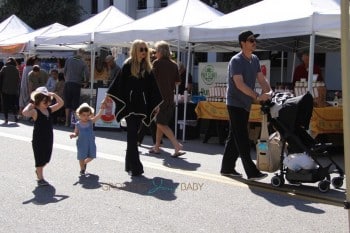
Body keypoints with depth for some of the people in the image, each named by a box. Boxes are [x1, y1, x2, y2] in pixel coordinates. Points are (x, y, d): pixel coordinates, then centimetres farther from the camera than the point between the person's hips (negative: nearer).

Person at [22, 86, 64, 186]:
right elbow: (25, 113, -35)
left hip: (48, 138, 7)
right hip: (38, 139, -7)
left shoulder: (49, 110, 5)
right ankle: (40, 179, 14)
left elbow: (61, 103, 6)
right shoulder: (35, 111, -16)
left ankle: (38, 171, 42)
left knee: (46, 158, 17)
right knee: (40, 159, 3)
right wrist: (30, 105, -23)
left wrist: (54, 95, -4)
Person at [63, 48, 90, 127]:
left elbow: (64, 71, 9)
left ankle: (67, 121, 9)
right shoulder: (83, 63, -2)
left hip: (68, 84, 2)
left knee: (67, 104, 10)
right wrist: (85, 82, 8)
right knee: (75, 104, 3)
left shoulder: (69, 60, 5)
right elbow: (87, 74, -11)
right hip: (77, 84, -2)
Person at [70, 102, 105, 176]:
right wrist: (73, 135, -19)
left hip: (91, 143, 2)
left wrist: (101, 108, -33)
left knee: (91, 156, 10)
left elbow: (98, 116, -20)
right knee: (82, 157, 7)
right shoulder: (78, 124, -7)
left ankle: (84, 163, 40)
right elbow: (76, 133, 4)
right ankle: (82, 169, 29)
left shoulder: (91, 121, -7)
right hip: (82, 143, -2)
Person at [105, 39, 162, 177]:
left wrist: (156, 104, 15)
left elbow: (152, 87, 14)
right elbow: (118, 82, -5)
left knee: (133, 134, 13)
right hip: (129, 103, -4)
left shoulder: (147, 67, 9)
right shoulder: (128, 65, -4)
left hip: (141, 104, 5)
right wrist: (107, 97, -7)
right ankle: (135, 167, -8)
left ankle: (130, 164, 25)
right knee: (132, 134, -8)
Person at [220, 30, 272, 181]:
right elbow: (239, 84, -25)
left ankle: (227, 168, 21)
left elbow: (261, 79, 6)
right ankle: (251, 172, -8)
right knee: (242, 139, -8)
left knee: (234, 137, 13)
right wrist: (257, 97, -32)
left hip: (245, 104, 8)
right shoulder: (236, 61, -15)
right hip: (235, 104, -8)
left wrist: (269, 92, -14)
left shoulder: (255, 60, 10)